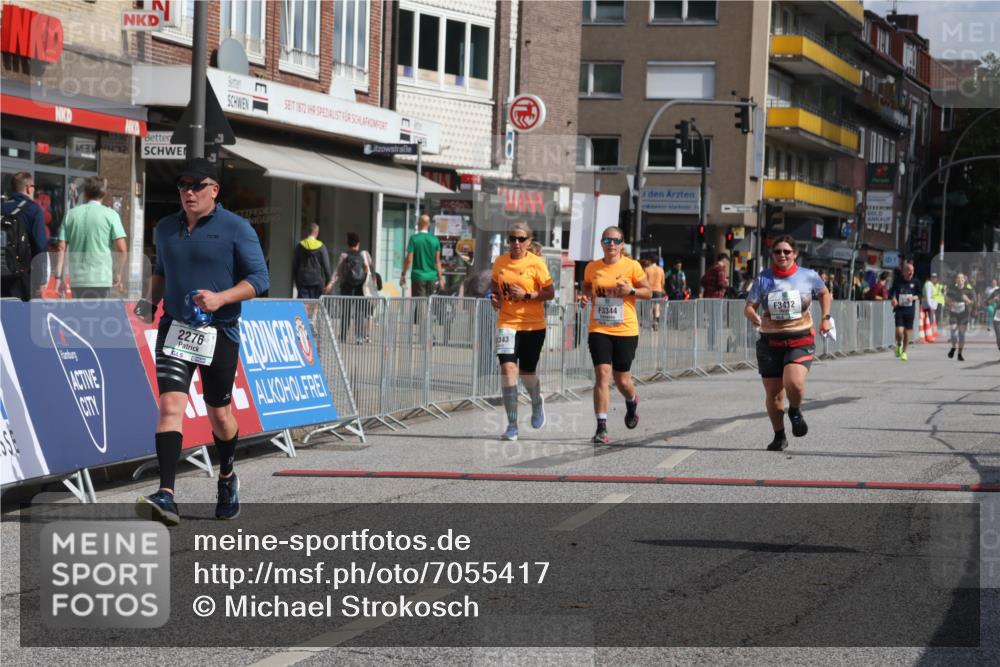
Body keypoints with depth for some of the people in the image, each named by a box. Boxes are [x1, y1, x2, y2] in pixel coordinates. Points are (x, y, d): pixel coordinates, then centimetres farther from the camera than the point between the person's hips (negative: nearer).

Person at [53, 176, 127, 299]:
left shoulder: (71, 214, 7)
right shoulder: (110, 214, -2)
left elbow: (62, 248, 3)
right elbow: (122, 248, -7)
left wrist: (59, 277, 5)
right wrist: (118, 276, 4)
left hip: (77, 279, 3)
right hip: (101, 279, -3)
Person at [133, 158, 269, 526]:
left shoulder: (236, 228, -4)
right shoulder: (166, 228, 11)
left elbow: (259, 279, -7)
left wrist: (220, 298, -21)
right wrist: (151, 301, 8)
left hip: (219, 333, -3)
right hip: (175, 329, 3)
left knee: (219, 414, 9)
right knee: (170, 406, -15)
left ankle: (227, 478, 38)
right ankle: (166, 497, -24)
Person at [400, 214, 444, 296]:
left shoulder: (414, 239, -8)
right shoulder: (435, 240, 2)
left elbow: (409, 259, -10)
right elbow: (437, 261, 5)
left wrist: (403, 274, 0)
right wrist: (440, 278, 10)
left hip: (418, 276, -4)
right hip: (432, 277, 4)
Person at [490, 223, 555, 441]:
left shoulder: (536, 263, -7)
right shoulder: (500, 262, 5)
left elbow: (550, 292, -5)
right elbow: (494, 283, 22)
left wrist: (526, 295, -18)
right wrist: (494, 297, 1)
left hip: (533, 325, -2)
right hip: (507, 323, 2)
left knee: (527, 372, 6)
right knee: (507, 368, -15)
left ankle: (537, 403, 45)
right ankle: (512, 426, -12)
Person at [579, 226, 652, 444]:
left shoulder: (631, 266, -3)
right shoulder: (592, 267, 4)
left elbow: (648, 292, 3)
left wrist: (631, 290, -16)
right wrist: (585, 296, 1)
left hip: (625, 330, -1)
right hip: (599, 330, 1)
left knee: (622, 379, 8)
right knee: (602, 374, -13)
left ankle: (632, 402, 45)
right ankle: (601, 428, -11)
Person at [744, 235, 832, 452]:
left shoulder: (808, 276, 1)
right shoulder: (763, 279, 1)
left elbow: (825, 294, 20)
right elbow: (749, 306, 1)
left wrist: (826, 317, 8)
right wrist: (753, 316, -21)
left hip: (800, 341, -2)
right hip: (770, 342, 2)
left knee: (793, 382, -25)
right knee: (773, 393, 4)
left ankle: (795, 411, 10)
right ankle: (779, 436, 24)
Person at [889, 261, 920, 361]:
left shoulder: (915, 282, 2)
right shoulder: (897, 281, -1)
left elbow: (919, 295, 10)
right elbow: (891, 292, 8)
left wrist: (913, 297, -11)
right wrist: (893, 298, -14)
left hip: (910, 311, 1)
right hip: (899, 309, -1)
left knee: (907, 333, 5)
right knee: (899, 331, -13)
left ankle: (904, 352, 23)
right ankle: (899, 345, 20)